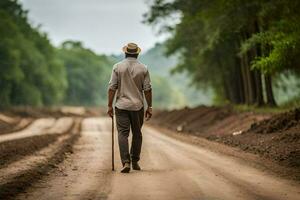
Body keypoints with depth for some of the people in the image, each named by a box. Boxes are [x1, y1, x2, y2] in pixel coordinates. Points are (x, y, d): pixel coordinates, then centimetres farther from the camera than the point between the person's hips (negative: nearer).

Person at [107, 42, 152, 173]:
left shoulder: (118, 67, -2)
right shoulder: (143, 68, 0)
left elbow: (112, 87, -5)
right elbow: (147, 89, -1)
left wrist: (110, 105, 1)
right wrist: (149, 107, 5)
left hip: (121, 105, -1)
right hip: (138, 106, 1)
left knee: (123, 133, -3)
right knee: (137, 134, 14)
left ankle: (126, 162, -15)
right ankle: (135, 162, 21)